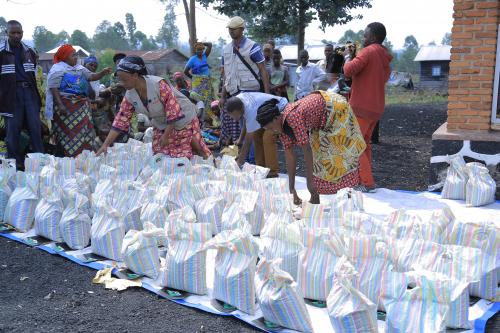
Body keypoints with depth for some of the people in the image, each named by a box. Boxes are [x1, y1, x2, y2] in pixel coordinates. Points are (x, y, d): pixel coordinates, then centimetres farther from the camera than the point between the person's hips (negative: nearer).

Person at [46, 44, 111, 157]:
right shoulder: (57, 70, -6)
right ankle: (69, 157, -2)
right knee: (68, 132, -7)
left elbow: (92, 76, 12)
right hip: (65, 107, -8)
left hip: (81, 105, 8)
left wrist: (103, 73, -7)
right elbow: (53, 89, -12)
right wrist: (60, 105, -21)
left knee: (84, 130, 7)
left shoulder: (79, 68, 16)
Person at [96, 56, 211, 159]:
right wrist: (106, 144, -13)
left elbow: (174, 111, -29)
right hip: (161, 126, 6)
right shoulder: (129, 95, -11)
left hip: (182, 120, -6)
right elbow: (120, 120, -8)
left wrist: (166, 136, -25)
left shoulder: (158, 84, -31)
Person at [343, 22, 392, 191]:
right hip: (376, 108, 9)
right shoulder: (385, 58, 14)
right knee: (364, 143, 19)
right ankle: (365, 177, 22)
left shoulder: (368, 51, -13)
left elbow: (349, 71, -23)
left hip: (361, 107, -9)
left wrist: (348, 56, -3)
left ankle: (367, 182, -6)